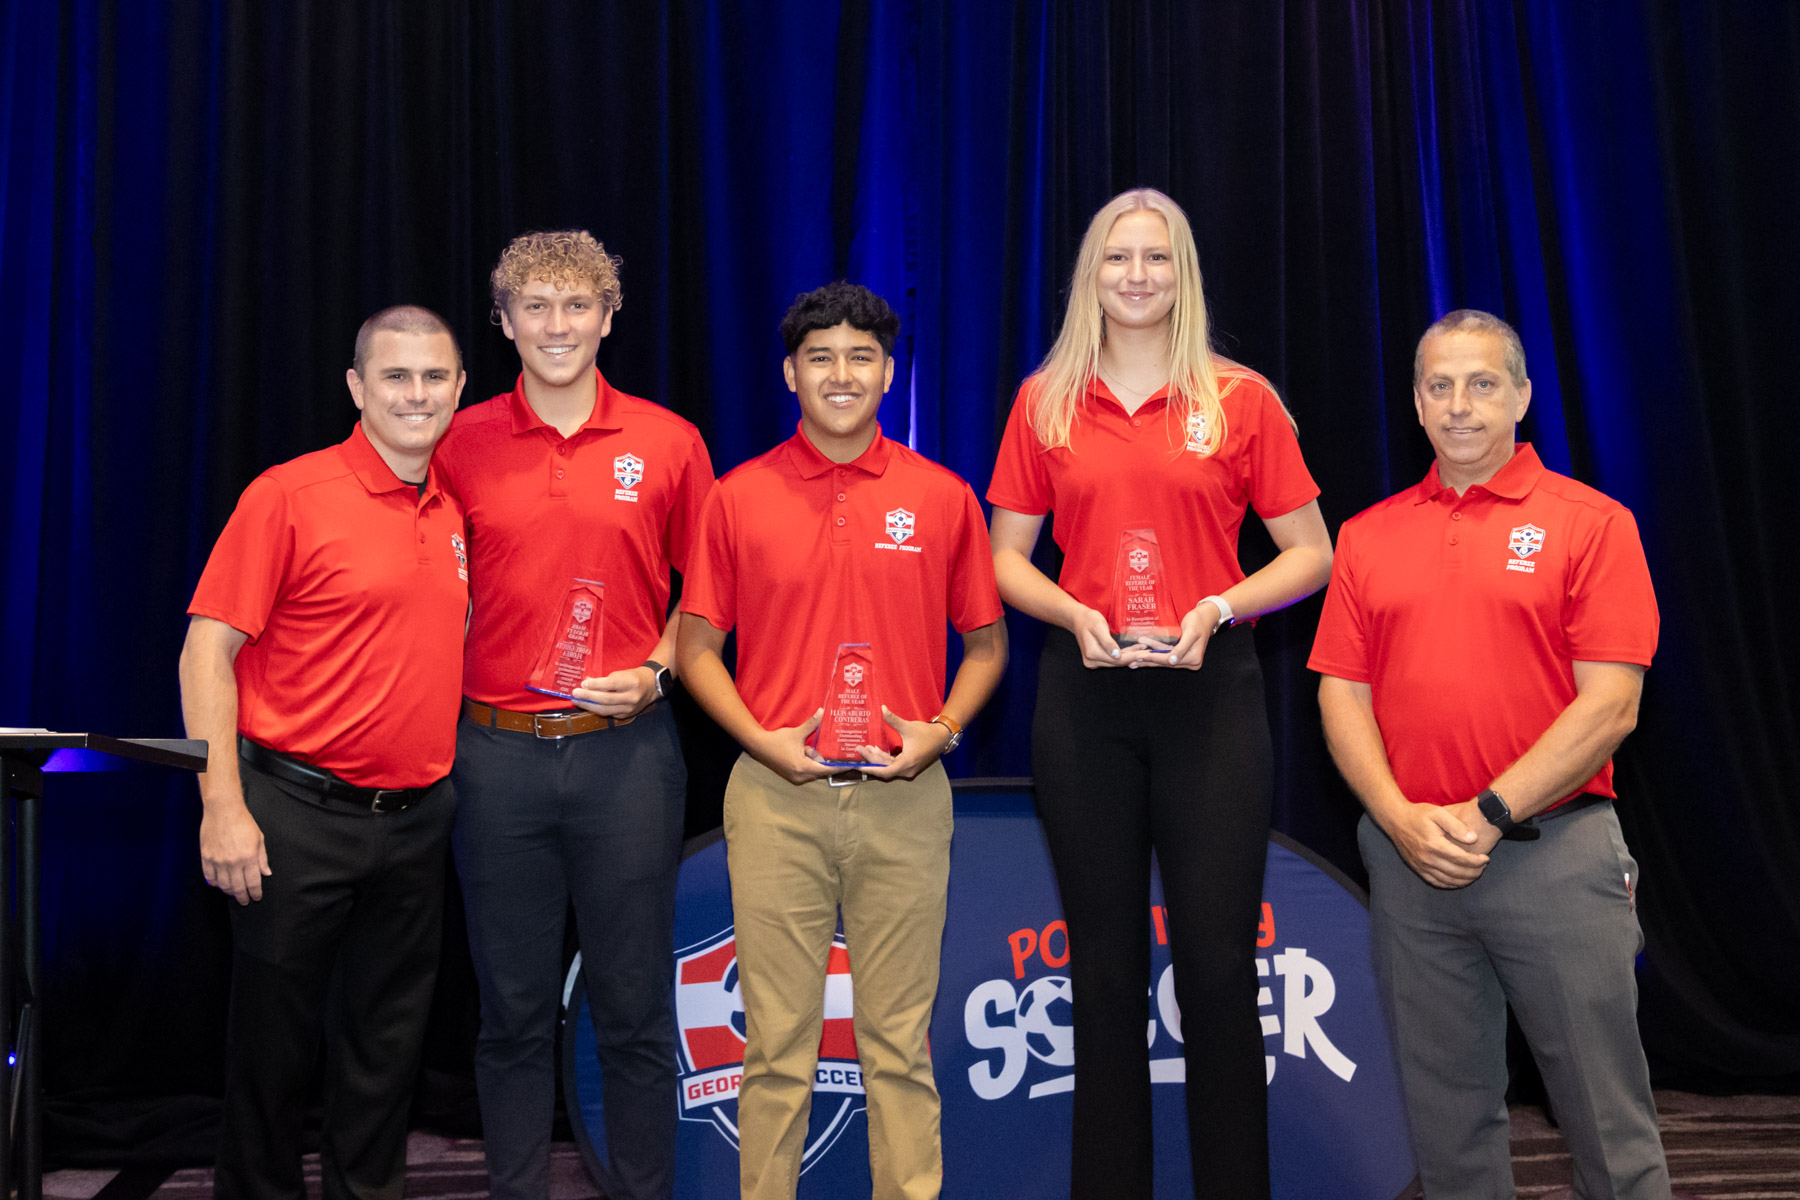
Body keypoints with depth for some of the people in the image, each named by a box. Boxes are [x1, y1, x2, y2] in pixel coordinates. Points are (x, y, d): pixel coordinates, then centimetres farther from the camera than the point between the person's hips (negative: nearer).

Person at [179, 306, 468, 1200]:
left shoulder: (456, 512, 9)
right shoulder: (290, 495, -8)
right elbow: (207, 650, -10)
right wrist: (223, 807, -17)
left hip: (417, 819, 5)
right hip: (300, 815, -5)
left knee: (386, 1042, 14)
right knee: (274, 1039, 7)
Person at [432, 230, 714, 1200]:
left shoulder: (669, 443, 2)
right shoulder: (462, 445, 4)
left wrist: (655, 674, -6)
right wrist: (449, 697, 0)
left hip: (625, 749, -1)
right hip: (497, 751, 1)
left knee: (633, 1009, 7)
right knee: (513, 1009, 10)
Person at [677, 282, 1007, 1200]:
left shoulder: (943, 498, 6)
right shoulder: (737, 497, 4)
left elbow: (985, 640, 12)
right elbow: (696, 643, 7)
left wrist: (943, 730, -5)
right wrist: (762, 740, -7)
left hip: (905, 798, 1)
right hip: (775, 798, 0)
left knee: (899, 1039, 8)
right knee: (778, 1038, 6)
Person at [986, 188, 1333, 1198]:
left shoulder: (1241, 398, 3)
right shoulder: (1045, 402, 8)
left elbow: (1310, 555, 5)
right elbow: (1006, 556, 11)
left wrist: (1216, 609, -11)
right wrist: (1074, 614, -7)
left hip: (1210, 688, -1)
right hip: (1085, 695, 2)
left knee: (1218, 961, 0)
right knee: (1105, 964, 9)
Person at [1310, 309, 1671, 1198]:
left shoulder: (1591, 523, 0)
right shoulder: (1367, 536, 10)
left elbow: (1611, 703, -8)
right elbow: (1342, 694, 6)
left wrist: (1489, 813, -14)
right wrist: (1403, 820, -9)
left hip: (1555, 851, -3)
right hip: (1409, 859, 3)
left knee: (1610, 1122, 4)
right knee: (1446, 1116, 12)